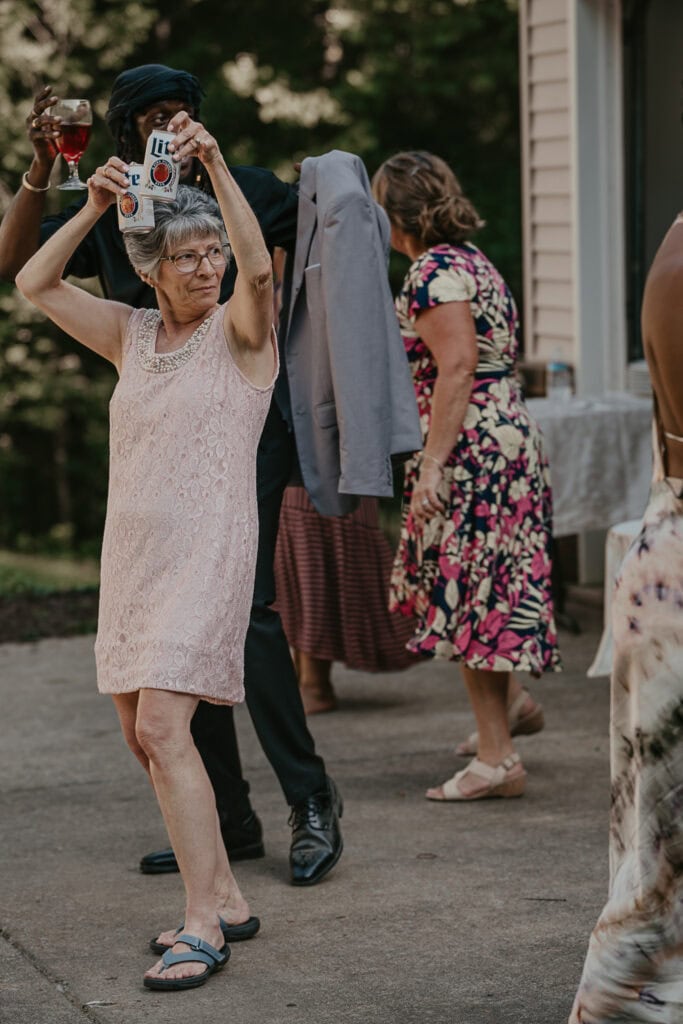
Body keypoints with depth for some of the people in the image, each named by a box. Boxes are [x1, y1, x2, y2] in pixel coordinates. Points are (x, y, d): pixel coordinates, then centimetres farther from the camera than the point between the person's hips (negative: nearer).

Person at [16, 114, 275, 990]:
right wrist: (94, 205, -4)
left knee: (162, 726, -18)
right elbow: (34, 284, 7)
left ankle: (202, 927, -17)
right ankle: (222, 897, 23)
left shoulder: (240, 330, -3)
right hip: (133, 552, 7)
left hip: (207, 552, -7)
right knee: (140, 733, 11)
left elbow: (258, 268, -24)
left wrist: (215, 165, -31)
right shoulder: (132, 335, 12)